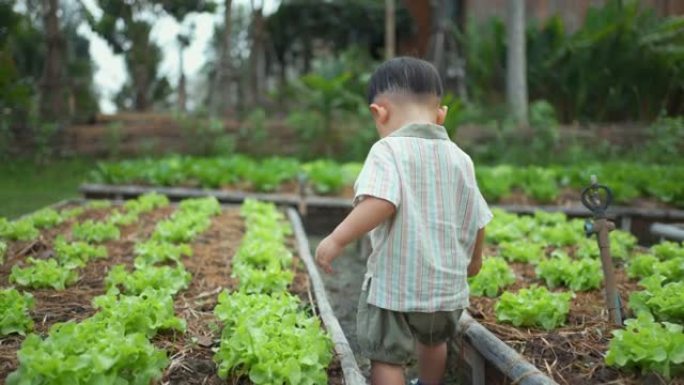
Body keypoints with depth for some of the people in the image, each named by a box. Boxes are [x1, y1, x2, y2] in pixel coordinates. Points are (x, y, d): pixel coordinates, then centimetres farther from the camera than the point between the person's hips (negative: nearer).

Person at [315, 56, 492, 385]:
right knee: (434, 340, 31)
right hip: (447, 284, 7)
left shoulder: (388, 150, -14)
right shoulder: (460, 158, 5)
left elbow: (380, 203, -30)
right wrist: (474, 258, 28)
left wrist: (337, 239, -24)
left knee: (387, 357, 7)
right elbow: (476, 220, 11)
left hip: (395, 284, -6)